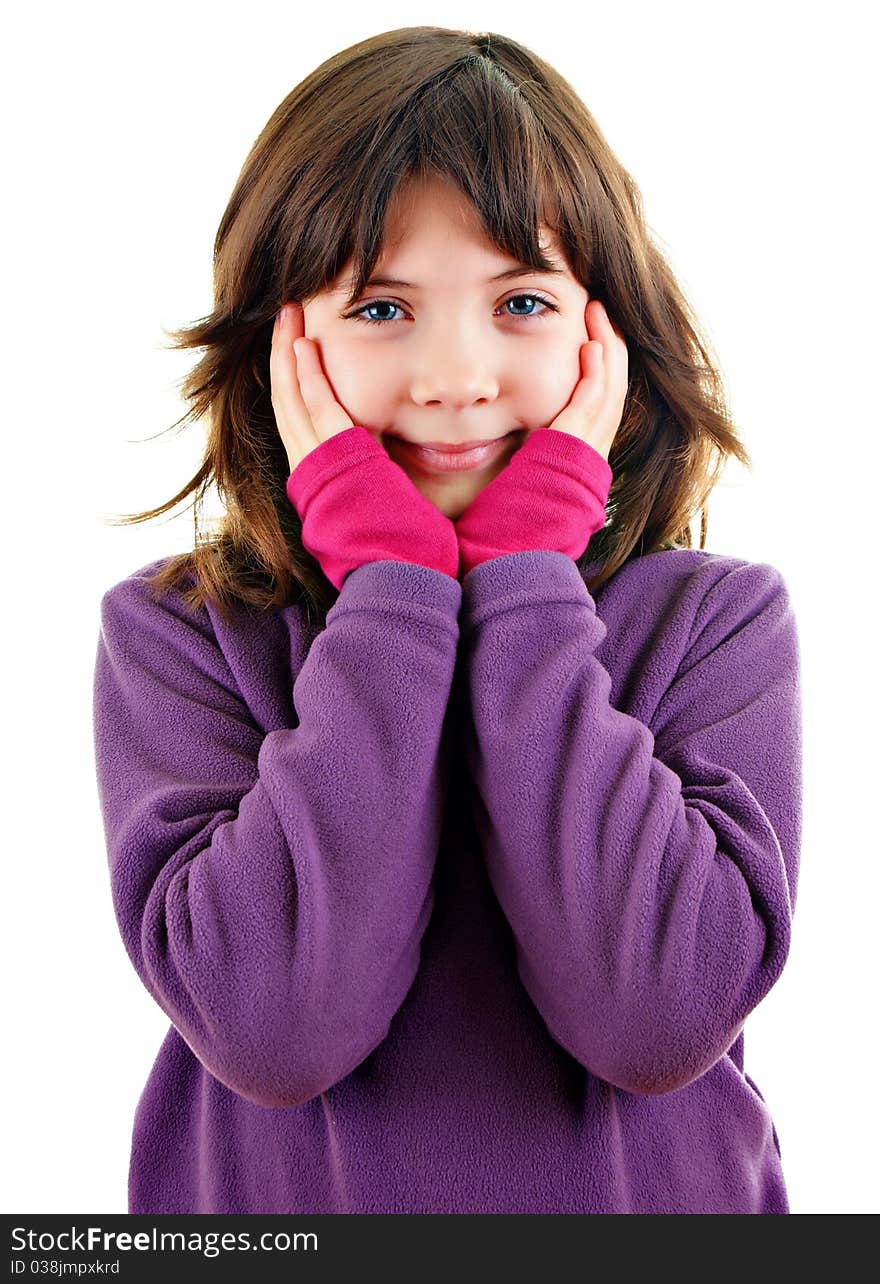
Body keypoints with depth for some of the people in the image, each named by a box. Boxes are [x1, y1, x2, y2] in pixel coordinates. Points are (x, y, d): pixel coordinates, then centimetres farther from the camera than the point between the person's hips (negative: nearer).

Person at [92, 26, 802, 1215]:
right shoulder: (172, 632, -13)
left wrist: (523, 582, -22)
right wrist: (395, 586, -23)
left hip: (652, 1196, 1)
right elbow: (270, 1030, -25)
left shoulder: (719, 617, -11)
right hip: (279, 1199, 0)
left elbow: (665, 1021, -24)